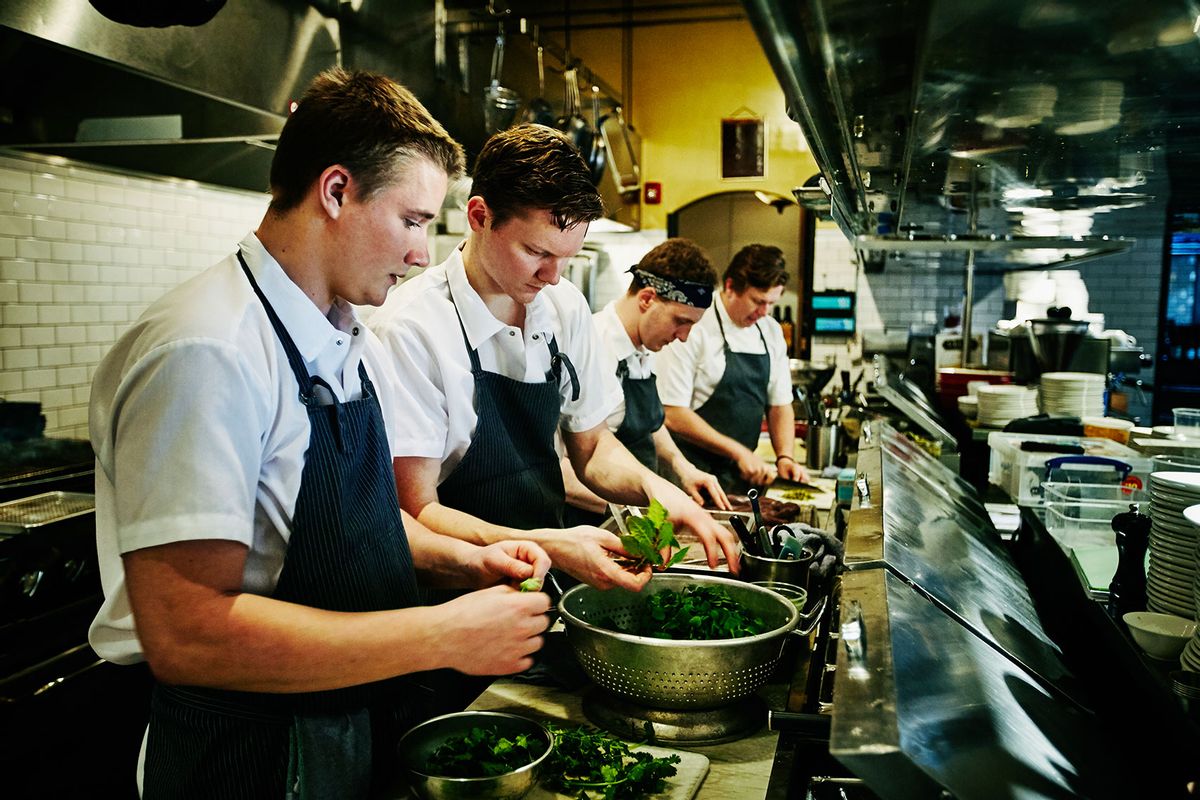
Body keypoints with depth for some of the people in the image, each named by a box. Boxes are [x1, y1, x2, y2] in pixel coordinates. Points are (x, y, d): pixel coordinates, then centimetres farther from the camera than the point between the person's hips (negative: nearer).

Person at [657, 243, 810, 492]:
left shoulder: (771, 332, 7)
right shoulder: (692, 330, -15)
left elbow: (779, 404, 13)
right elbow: (673, 415, -18)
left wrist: (785, 457, -4)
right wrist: (738, 452, -18)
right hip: (693, 476, -6)